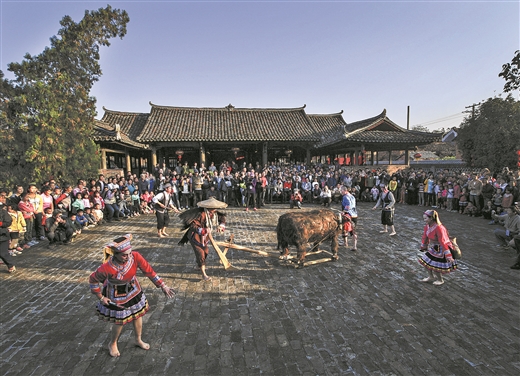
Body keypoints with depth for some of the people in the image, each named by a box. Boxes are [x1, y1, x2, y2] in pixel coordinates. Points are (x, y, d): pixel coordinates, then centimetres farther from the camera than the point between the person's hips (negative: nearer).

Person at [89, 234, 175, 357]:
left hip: (133, 290, 3)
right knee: (120, 321, 13)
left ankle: (138, 340, 46)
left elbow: (149, 271, -20)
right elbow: (93, 280, -16)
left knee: (138, 315, 18)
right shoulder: (106, 268, -36)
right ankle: (112, 344, 46)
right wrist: (101, 297, -7)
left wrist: (163, 286, -19)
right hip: (116, 295, -3)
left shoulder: (135, 256, -31)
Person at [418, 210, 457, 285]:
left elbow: (443, 242, -32)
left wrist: (448, 256, -30)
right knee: (426, 262, 14)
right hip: (433, 248, 8)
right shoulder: (427, 226, -7)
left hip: (440, 250, -8)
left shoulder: (439, 228, -32)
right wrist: (423, 247, 21)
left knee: (434, 267, 2)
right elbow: (425, 237, 8)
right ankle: (431, 277, 38)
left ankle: (440, 280, 31)